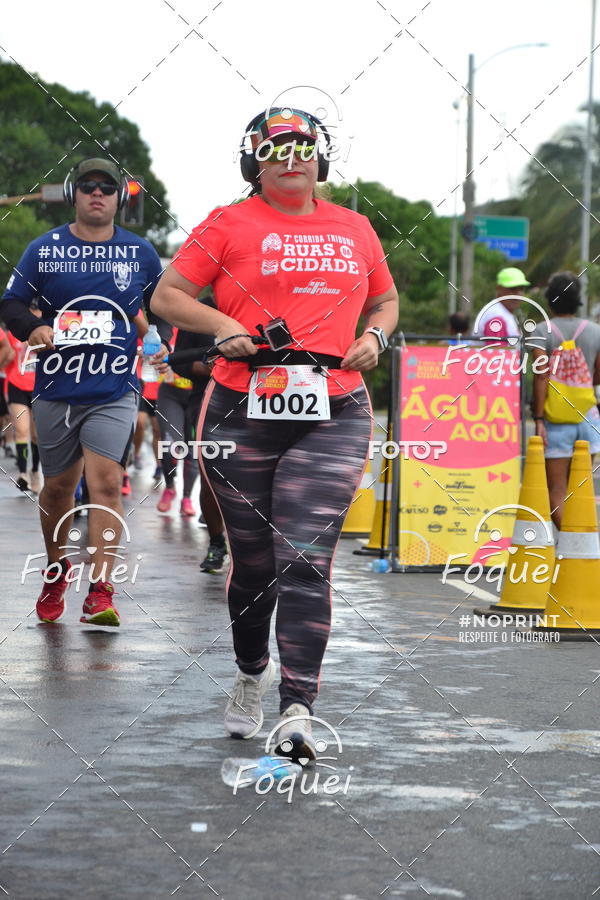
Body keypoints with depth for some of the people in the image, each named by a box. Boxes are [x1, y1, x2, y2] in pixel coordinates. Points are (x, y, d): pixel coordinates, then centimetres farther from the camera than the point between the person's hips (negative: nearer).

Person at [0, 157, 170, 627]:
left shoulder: (140, 252, 6)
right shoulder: (44, 249, 4)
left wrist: (161, 340, 0)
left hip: (115, 391, -1)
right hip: (56, 389, 1)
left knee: (106, 482, -15)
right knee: (59, 486, 12)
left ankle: (100, 593, -16)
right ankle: (56, 571, 35)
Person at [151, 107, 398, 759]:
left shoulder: (353, 229, 15)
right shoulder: (229, 224, 5)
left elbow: (385, 300, 28)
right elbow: (167, 296, 5)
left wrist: (374, 337, 7)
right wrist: (220, 325, -12)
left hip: (333, 416, 1)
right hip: (242, 412, -1)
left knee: (305, 560, -11)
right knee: (253, 560, 8)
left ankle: (297, 710, -15)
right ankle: (250, 675, 35)